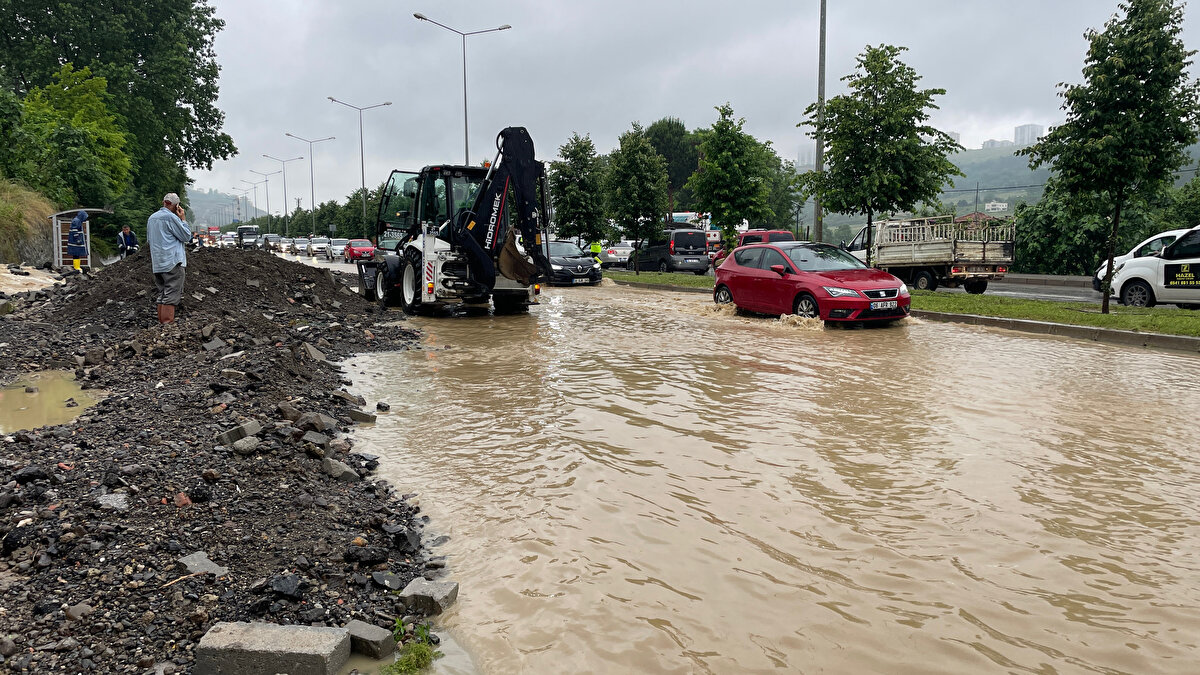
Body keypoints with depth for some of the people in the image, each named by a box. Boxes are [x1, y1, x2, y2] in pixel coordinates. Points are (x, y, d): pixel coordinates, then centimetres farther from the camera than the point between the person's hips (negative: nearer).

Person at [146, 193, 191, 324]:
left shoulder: (151, 218, 16)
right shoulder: (171, 217, -10)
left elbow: (148, 240, 26)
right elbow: (187, 236, -5)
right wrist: (182, 218, 3)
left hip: (156, 263, 8)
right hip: (173, 262, -8)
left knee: (161, 294, 11)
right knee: (171, 295, -10)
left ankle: (161, 322, 10)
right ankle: (168, 324, -15)